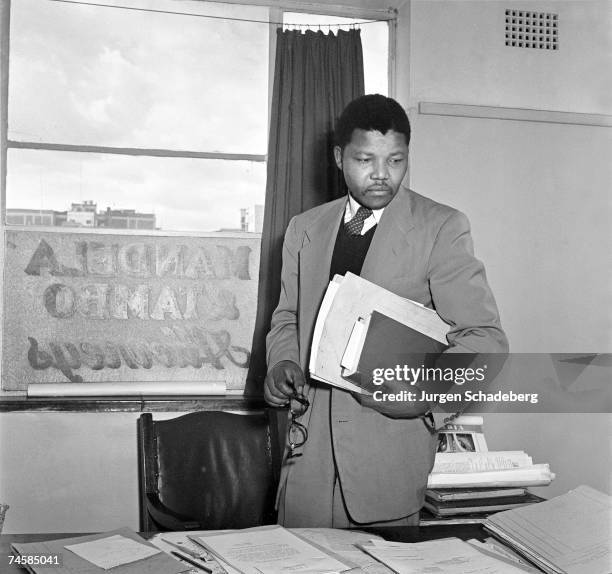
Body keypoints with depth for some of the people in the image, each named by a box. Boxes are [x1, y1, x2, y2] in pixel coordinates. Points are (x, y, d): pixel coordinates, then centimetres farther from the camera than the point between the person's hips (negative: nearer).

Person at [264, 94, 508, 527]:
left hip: (391, 449, -3)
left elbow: (486, 338, -7)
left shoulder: (442, 227, -5)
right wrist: (282, 364, -1)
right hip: (309, 444, 4)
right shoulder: (304, 228, 10)